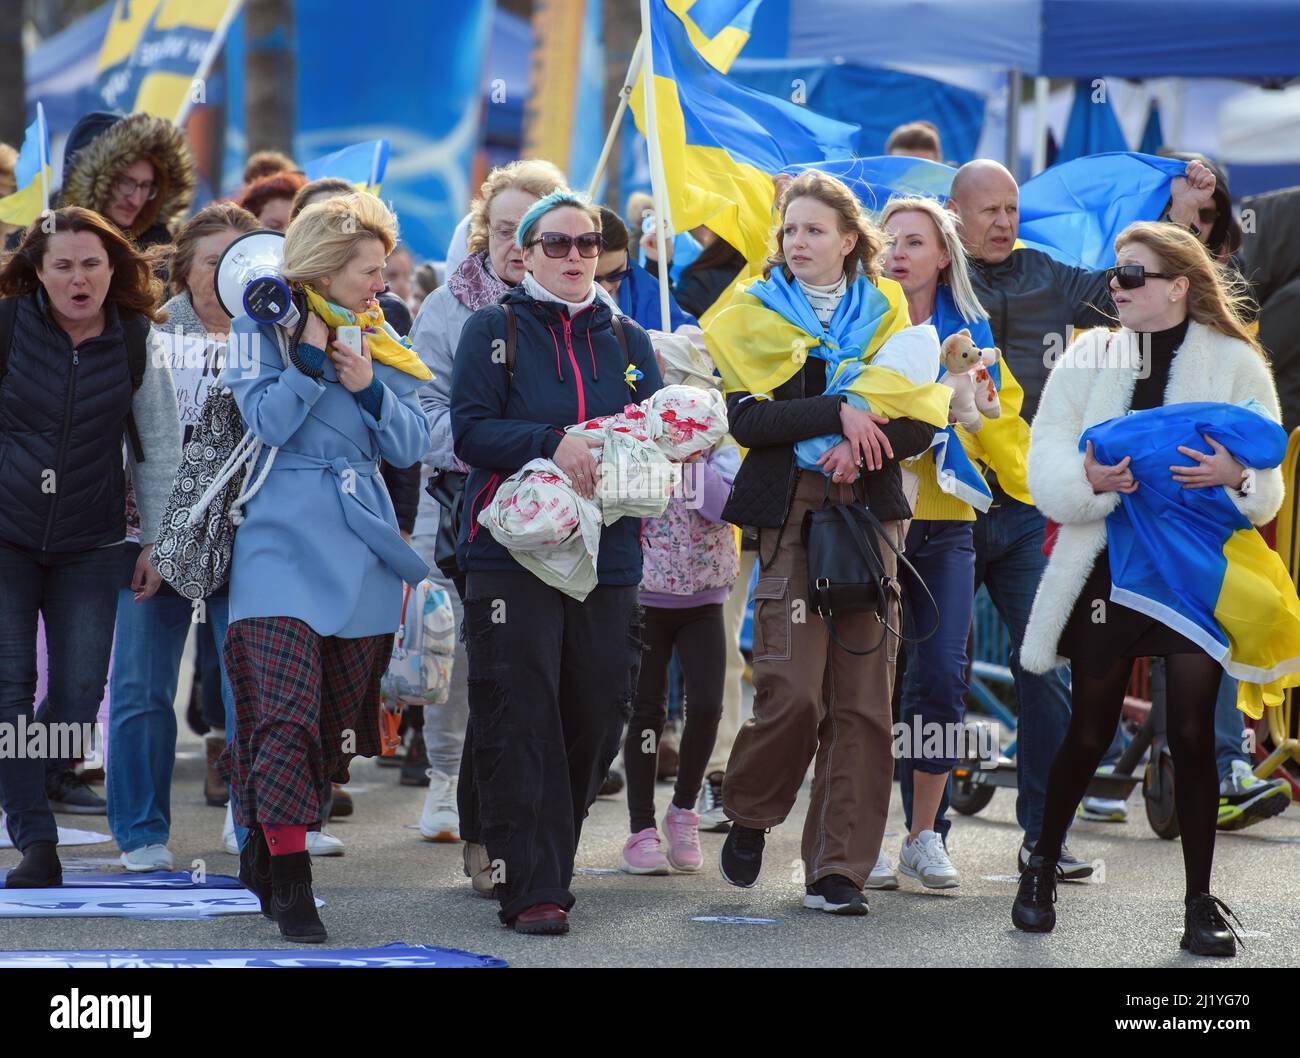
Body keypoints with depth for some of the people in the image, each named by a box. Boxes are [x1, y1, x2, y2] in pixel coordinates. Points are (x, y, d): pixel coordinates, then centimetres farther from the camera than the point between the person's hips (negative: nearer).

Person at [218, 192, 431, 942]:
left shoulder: (379, 340, 12)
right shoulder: (267, 328, -1)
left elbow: (411, 445, 7)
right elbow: (269, 420, -14)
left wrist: (369, 386, -8)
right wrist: (311, 352, -16)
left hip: (358, 553, 5)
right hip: (286, 546, -5)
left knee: (335, 721, 8)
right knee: (286, 711, -16)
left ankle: (266, 850, 24)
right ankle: (289, 882, -12)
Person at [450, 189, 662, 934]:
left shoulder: (628, 342, 16)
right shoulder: (494, 331, 5)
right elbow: (472, 430, -5)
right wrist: (553, 445, -19)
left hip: (608, 557, 4)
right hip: (512, 551, -4)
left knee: (595, 721, 3)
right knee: (520, 724, -9)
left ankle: (547, 863, 20)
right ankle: (532, 889, -9)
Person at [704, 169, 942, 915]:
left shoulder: (885, 315, 14)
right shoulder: (757, 317, 8)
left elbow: (922, 425, 6)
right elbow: (749, 418, -8)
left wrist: (864, 445, -12)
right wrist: (837, 413, -17)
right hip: (791, 515, -2)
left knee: (863, 698, -2)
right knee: (792, 691, -14)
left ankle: (839, 869, 5)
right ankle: (749, 815, 14)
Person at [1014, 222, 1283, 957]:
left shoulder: (1236, 363, -1)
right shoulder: (1090, 357, 4)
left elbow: (1268, 492, -2)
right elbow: (1046, 470, -3)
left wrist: (1237, 476, -24)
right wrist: (1089, 477, -24)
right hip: (1108, 570, 1)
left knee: (1194, 736, -2)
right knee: (1089, 735, 7)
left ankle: (1202, 899, 8)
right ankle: (1043, 869, 28)